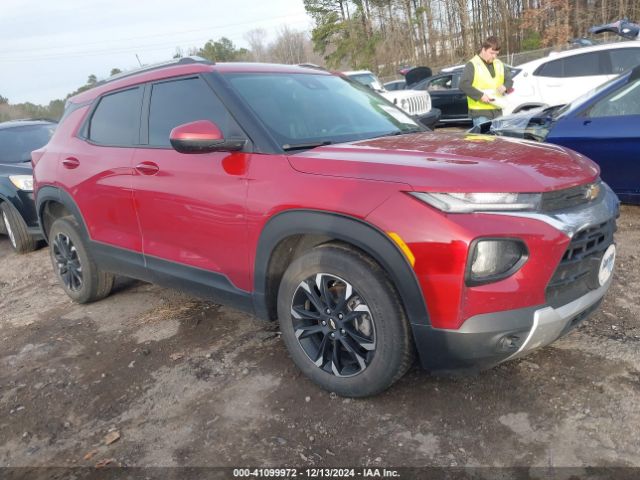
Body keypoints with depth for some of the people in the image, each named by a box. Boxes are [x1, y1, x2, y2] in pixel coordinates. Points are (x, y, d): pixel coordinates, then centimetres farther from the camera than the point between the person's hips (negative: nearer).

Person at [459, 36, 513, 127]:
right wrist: (480, 95, -21)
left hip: (497, 111, 7)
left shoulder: (499, 64, 16)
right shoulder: (472, 65, -6)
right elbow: (463, 84, -15)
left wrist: (505, 86, -2)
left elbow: (509, 79, 23)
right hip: (480, 112, -7)